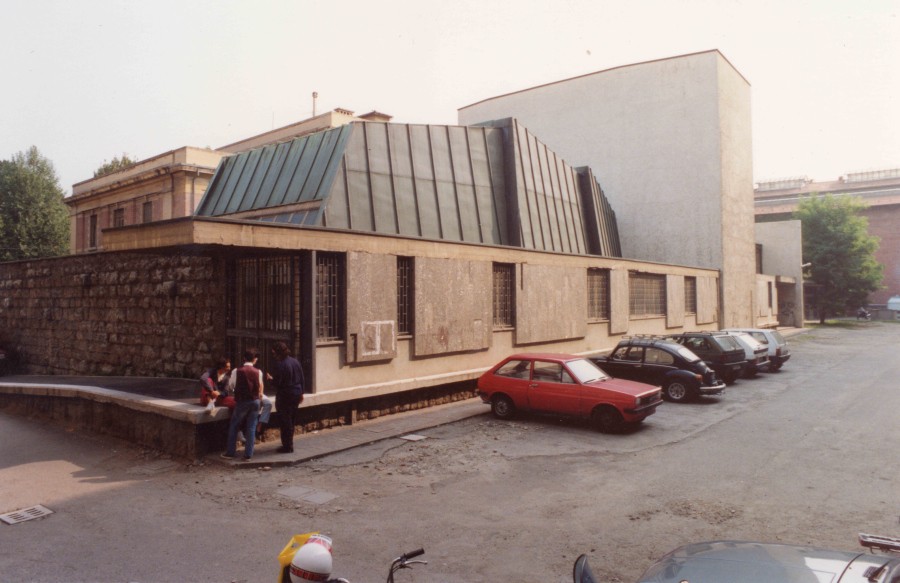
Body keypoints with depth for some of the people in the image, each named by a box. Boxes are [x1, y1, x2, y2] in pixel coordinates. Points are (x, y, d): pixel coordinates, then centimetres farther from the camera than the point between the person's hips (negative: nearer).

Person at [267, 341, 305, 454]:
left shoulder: (279, 364, -17)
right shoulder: (295, 362, 6)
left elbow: (277, 382, -18)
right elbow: (301, 379, 11)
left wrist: (270, 378, 3)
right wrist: (301, 393, 19)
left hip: (285, 396, -7)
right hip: (296, 394, 7)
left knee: (285, 421, 1)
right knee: (290, 420, 18)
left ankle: (287, 446, 4)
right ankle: (289, 444, 26)